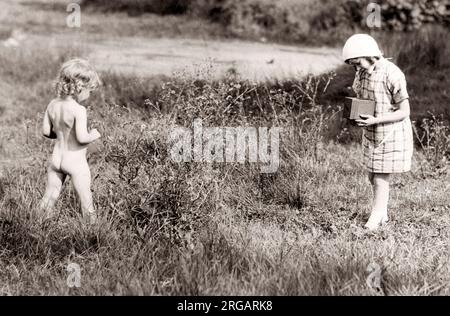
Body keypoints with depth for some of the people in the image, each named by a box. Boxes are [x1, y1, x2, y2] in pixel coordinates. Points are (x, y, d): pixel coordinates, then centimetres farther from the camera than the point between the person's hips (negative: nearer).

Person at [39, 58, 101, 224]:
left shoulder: (53, 105, -1)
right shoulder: (79, 110, -22)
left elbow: (46, 131, 5)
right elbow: (82, 138, -25)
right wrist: (93, 135, -6)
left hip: (56, 159, 6)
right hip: (76, 161, -6)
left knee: (49, 197, 15)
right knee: (86, 200, 6)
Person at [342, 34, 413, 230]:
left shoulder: (392, 75, -23)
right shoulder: (362, 72, -1)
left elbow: (404, 112, -18)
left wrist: (375, 120, -27)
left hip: (391, 135, -7)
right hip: (371, 134, 7)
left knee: (380, 179, -2)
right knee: (373, 177, 14)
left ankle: (373, 221, 7)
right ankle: (383, 216, 29)